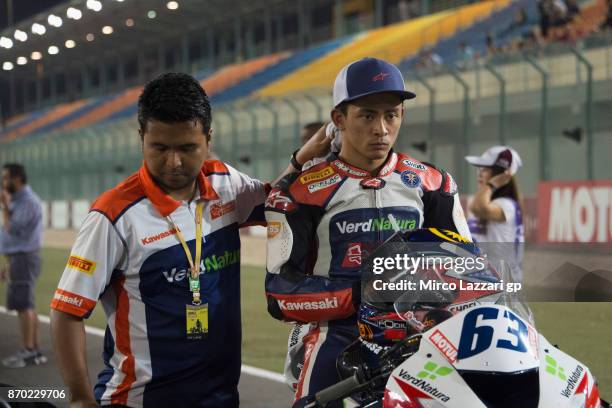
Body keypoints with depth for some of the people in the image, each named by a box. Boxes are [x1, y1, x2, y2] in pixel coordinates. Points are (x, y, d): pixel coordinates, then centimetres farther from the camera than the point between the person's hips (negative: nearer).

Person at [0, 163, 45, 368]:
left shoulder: (28, 201, -15)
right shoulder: (19, 200, 17)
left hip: (23, 259, -10)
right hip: (18, 259, 10)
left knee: (23, 306, -8)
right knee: (27, 306, 10)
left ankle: (27, 352, -5)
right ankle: (35, 352, 12)